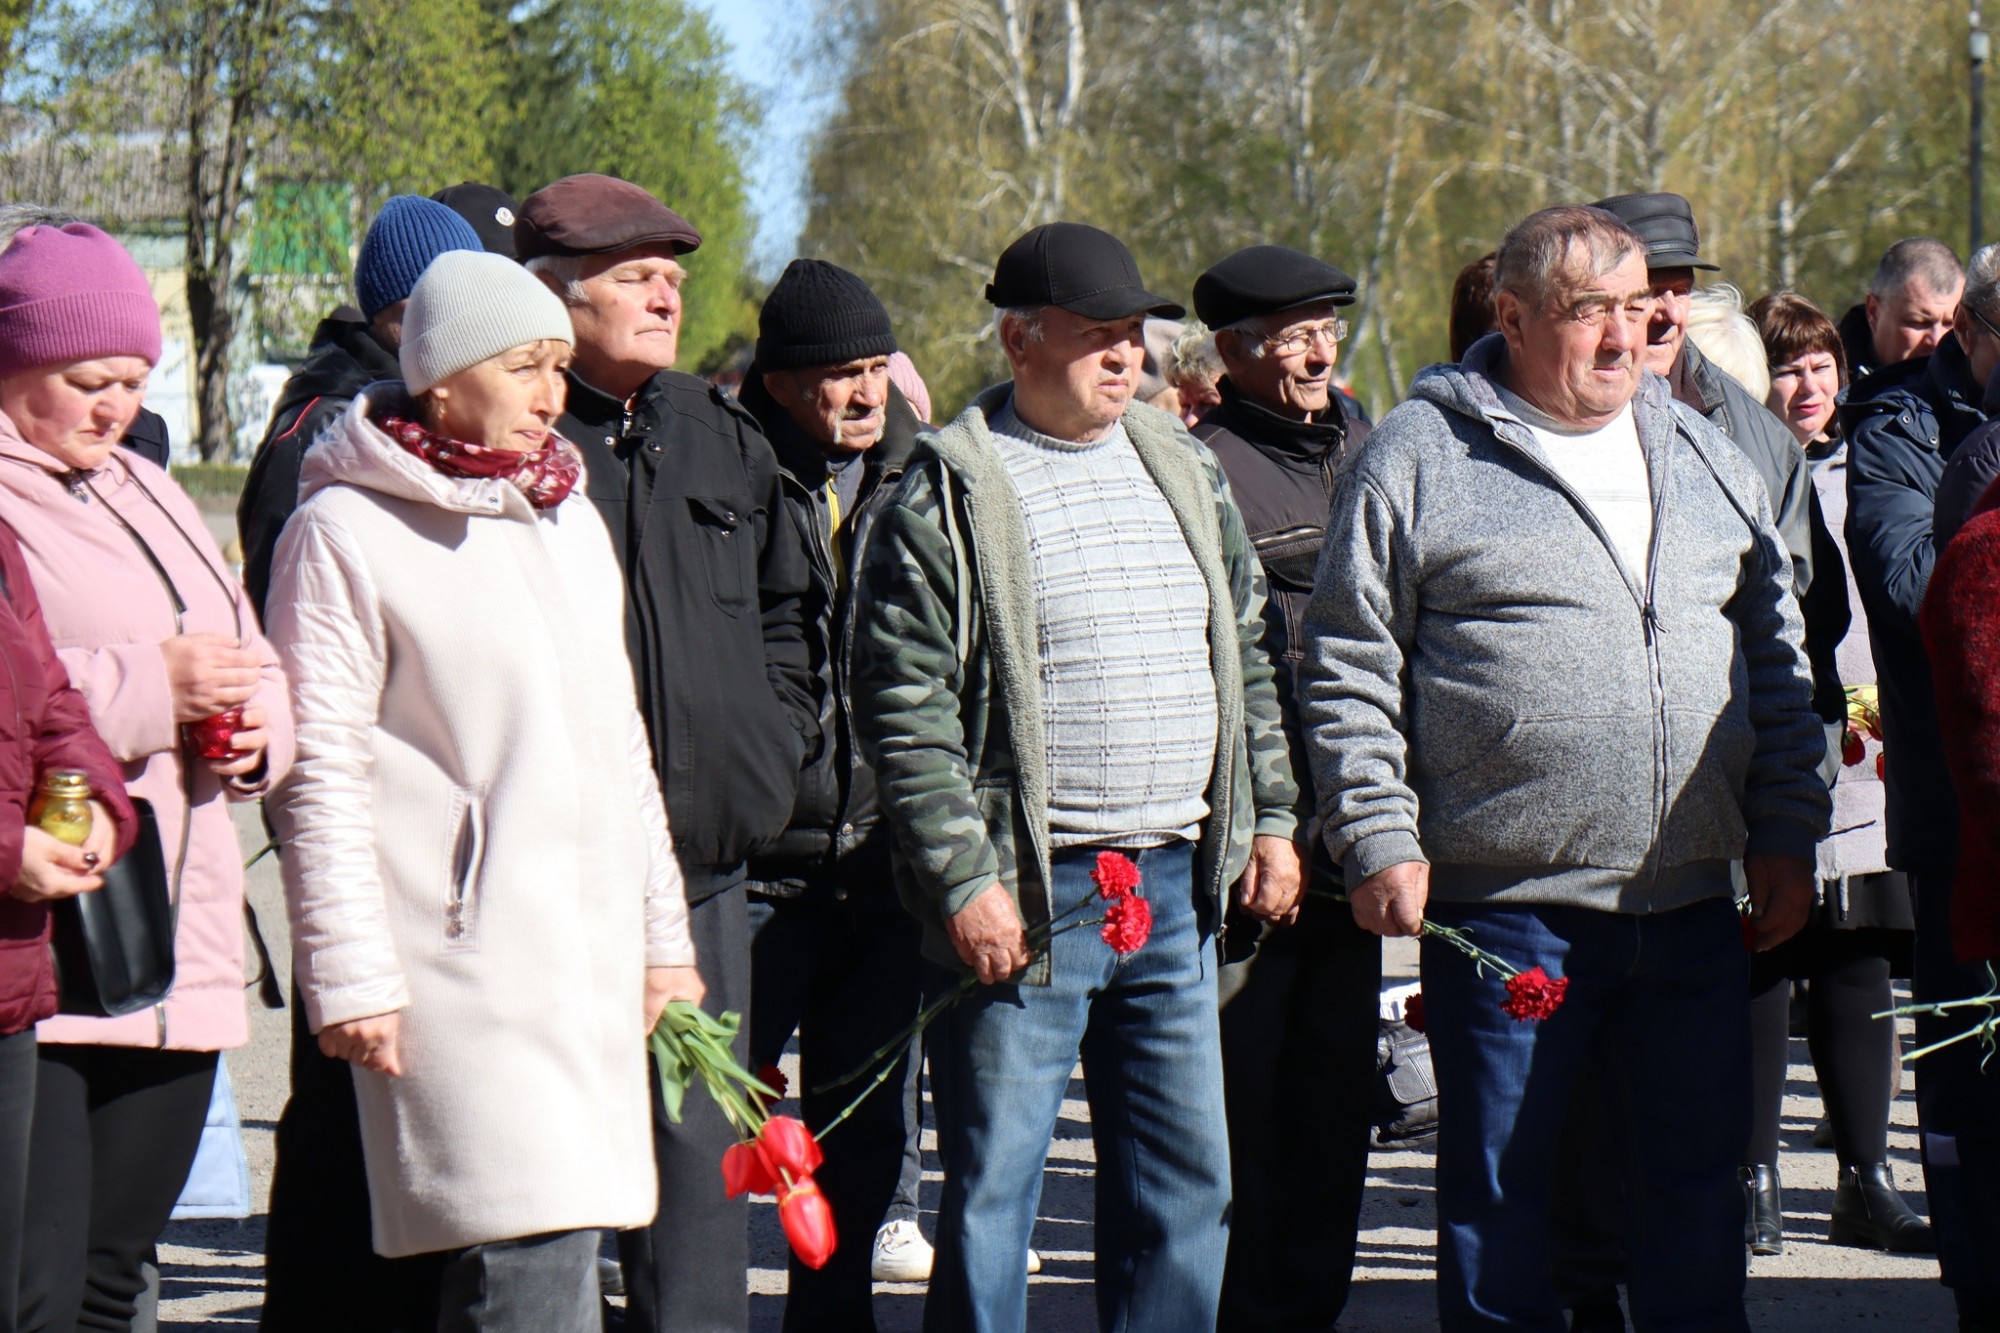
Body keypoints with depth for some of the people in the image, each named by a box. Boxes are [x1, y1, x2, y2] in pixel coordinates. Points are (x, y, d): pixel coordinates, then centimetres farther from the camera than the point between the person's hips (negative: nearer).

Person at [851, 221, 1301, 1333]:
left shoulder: (1186, 469, 13)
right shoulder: (951, 496, -7)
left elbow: (1247, 654, 20)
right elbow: (904, 707, -10)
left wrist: (1271, 818, 11)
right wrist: (962, 878, -16)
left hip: (1176, 885, 6)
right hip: (1028, 899, -6)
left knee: (1187, 1180, 11)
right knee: (994, 1188, -1)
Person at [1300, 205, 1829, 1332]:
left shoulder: (1706, 458, 13)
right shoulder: (1420, 458, -1)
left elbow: (1779, 665, 17)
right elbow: (1349, 676, -2)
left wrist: (1787, 835, 11)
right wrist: (1380, 844, -8)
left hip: (1694, 902, 4)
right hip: (1505, 905, -4)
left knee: (1701, 1175, 10)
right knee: (1499, 1185, 4)